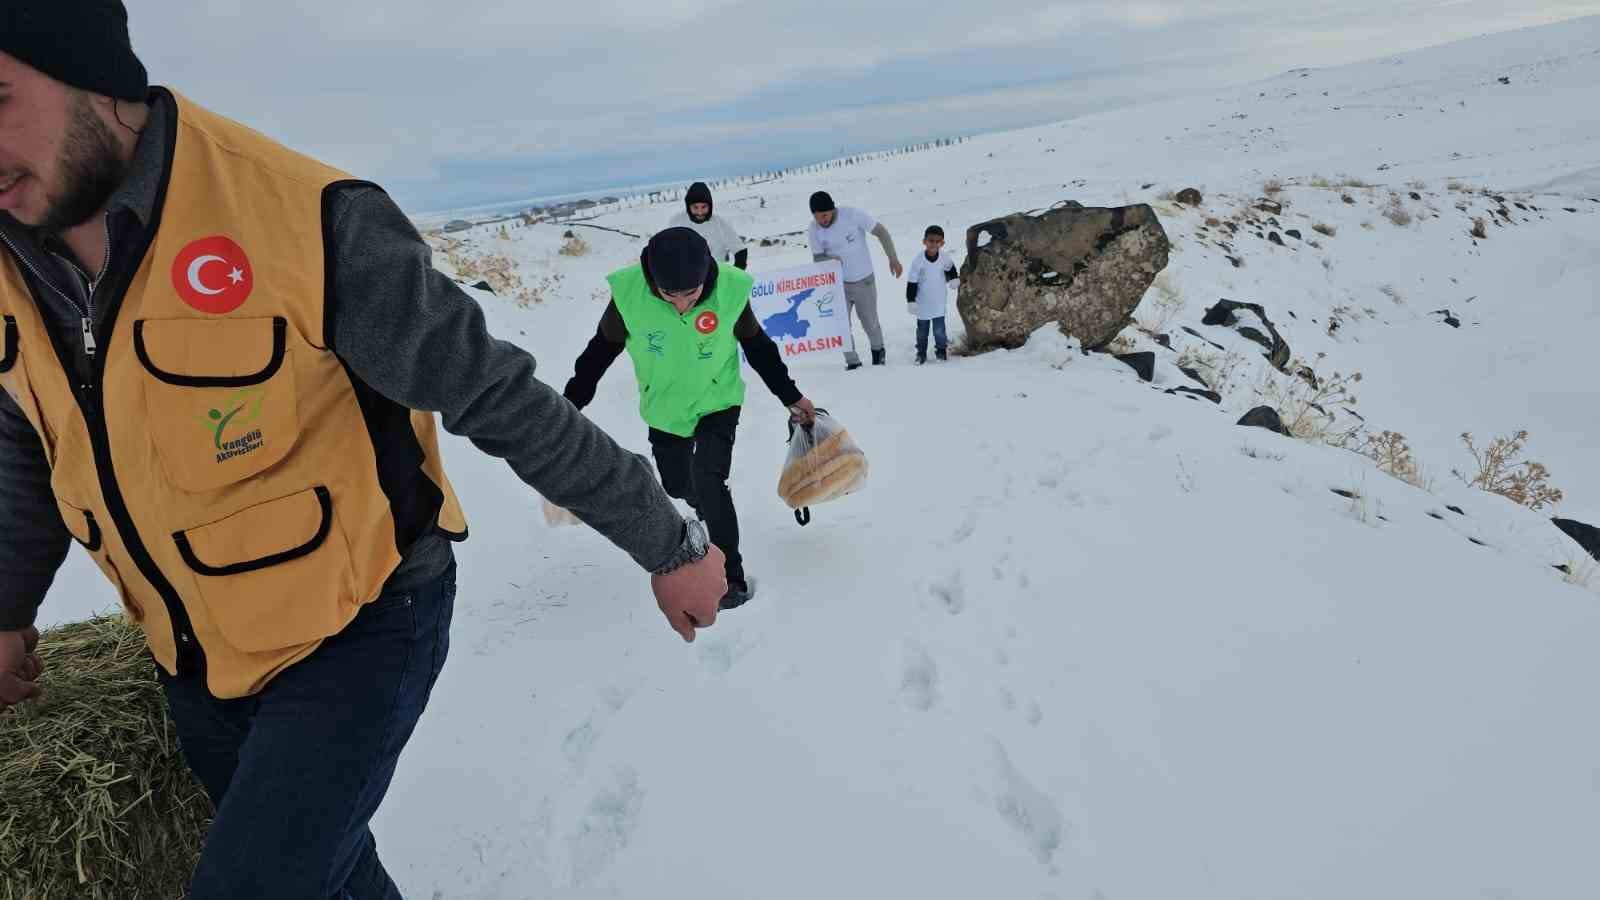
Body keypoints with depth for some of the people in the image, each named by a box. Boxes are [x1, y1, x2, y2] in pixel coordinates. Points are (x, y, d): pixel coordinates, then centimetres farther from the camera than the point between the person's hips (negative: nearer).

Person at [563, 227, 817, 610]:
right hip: (664, 408, 2)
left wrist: (791, 396, -1)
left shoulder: (730, 290, -27)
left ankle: (731, 577, -3)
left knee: (708, 482, -19)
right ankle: (708, 510, 55)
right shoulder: (628, 293, -27)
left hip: (717, 403, -2)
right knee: (677, 485, 19)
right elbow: (601, 350, -9)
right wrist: (569, 405, -3)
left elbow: (758, 347, -8)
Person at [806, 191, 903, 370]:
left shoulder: (852, 214, -20)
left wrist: (893, 258, -15)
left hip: (864, 281, -2)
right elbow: (817, 257, -4)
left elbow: (881, 231, -12)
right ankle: (852, 362, 17)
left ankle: (878, 350, 41)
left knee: (870, 322, 12)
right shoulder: (813, 230, -12)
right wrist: (830, 259, -27)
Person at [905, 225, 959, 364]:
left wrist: (954, 278, 9)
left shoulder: (944, 259, -10)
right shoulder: (918, 261, -17)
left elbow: (950, 268, 17)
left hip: (939, 302, 1)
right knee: (922, 330, 11)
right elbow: (912, 282, -11)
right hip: (923, 303, -1)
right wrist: (911, 301, -11)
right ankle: (921, 353, 26)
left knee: (939, 330, 0)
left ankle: (941, 350, 21)